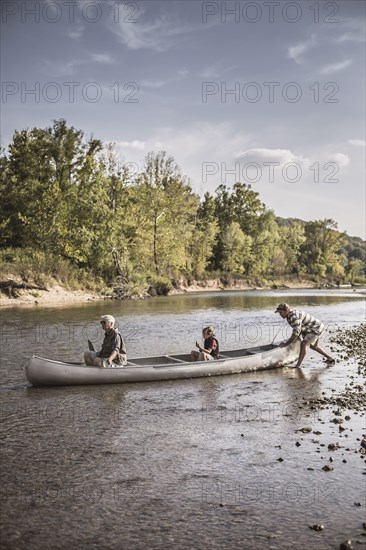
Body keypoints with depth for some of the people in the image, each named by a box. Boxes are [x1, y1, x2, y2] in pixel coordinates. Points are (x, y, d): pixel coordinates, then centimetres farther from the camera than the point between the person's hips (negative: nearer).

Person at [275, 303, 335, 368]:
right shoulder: (289, 315, 1)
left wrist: (286, 344, -25)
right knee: (313, 346, 27)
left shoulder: (294, 317, -31)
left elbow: (295, 334, -33)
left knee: (304, 344, -24)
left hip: (316, 328, -11)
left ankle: (298, 365, -25)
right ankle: (330, 358, 40)